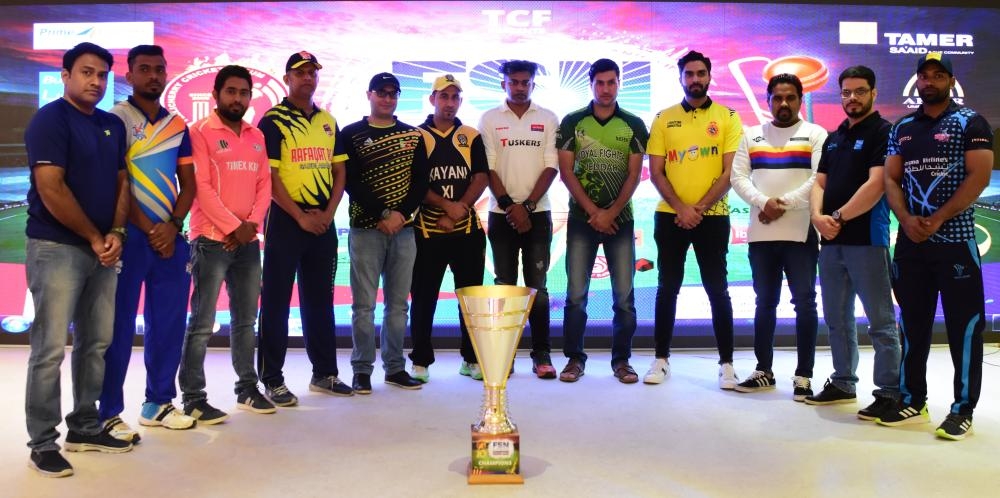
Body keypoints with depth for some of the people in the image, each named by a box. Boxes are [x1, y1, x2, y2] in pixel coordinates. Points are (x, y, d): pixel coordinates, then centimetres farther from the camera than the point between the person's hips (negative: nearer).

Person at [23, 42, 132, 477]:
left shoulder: (113, 125, 14)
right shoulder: (50, 119, -8)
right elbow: (50, 190, -16)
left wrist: (116, 234, -2)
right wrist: (94, 237, -11)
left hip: (103, 250, 7)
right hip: (57, 248, -7)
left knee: (97, 342, 11)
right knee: (49, 349, -3)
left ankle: (84, 428, 23)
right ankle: (43, 442, 6)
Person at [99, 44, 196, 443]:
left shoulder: (178, 125, 13)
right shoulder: (115, 119, -2)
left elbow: (188, 184, 11)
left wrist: (172, 226, -5)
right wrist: (148, 230, -11)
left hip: (170, 235, 5)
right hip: (130, 235, -5)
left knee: (169, 324, 8)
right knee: (119, 326, -2)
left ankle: (159, 402, 20)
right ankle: (108, 413, 7)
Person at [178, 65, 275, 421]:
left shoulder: (257, 137, 15)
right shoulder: (200, 132, -4)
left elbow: (264, 184, 10)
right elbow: (201, 187, -12)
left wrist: (252, 223, -6)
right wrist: (233, 227, -14)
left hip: (248, 241, 6)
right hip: (212, 240, -6)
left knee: (245, 319, 13)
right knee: (202, 323, -4)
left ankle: (247, 388, 23)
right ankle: (193, 398, 3)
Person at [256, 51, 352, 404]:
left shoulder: (329, 122, 13)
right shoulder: (273, 121, -4)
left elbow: (339, 172, 12)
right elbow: (270, 178, -10)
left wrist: (328, 213, -3)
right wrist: (301, 217, -13)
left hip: (323, 221, 5)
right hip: (286, 220, -5)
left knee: (320, 300, 12)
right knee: (276, 302, 0)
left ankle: (325, 372, 22)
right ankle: (272, 379, 8)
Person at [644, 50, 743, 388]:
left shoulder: (728, 117, 2)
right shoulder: (663, 119, 6)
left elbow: (730, 171, -5)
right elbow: (656, 173, 1)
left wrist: (700, 208, -13)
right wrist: (681, 208, -12)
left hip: (713, 216, -1)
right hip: (670, 216, 2)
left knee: (717, 290, 3)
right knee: (667, 288, 7)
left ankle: (726, 363, 11)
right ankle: (661, 359, 16)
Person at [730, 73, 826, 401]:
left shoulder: (816, 135, 4)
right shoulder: (752, 136, 13)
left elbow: (820, 179, -8)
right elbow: (738, 177, 2)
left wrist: (784, 204, -16)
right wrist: (763, 203, -14)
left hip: (800, 233, -3)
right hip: (760, 233, 3)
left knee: (804, 303, -1)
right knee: (765, 303, 9)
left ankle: (803, 375, 7)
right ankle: (764, 370, 19)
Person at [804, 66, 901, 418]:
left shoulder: (883, 132, -4)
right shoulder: (833, 138, 18)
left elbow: (876, 184, -15)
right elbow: (819, 183, 12)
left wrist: (839, 217, -14)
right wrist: (818, 216, -7)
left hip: (866, 239, -7)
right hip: (830, 241, 7)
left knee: (880, 321, -2)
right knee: (837, 319, 13)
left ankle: (890, 392, 4)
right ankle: (843, 383, 24)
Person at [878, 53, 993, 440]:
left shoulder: (970, 123, 0)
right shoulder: (902, 128, 13)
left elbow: (979, 177, -10)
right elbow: (890, 179, 9)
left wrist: (937, 220, -16)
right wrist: (906, 219, -8)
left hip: (955, 240, -5)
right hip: (909, 242, 5)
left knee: (963, 327, -2)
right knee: (912, 324, 10)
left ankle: (962, 410, 6)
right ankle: (912, 402, 20)